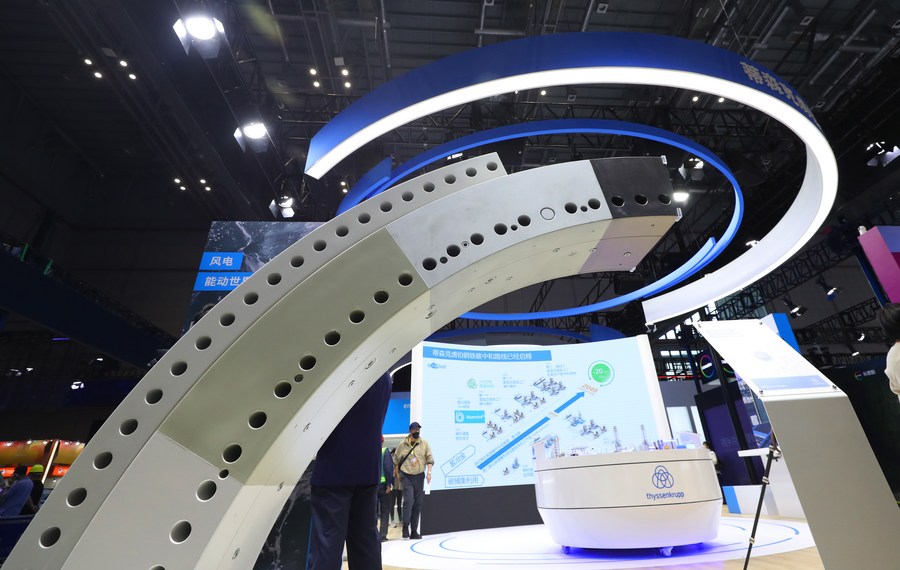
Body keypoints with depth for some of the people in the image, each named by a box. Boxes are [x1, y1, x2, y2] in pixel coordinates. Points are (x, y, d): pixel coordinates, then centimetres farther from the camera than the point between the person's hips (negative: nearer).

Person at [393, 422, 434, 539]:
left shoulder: (424, 443, -1)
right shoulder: (403, 444, -4)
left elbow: (430, 459, 1)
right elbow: (396, 461, 6)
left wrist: (429, 472, -10)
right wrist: (398, 475, 6)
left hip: (419, 476, 2)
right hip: (406, 477, -2)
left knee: (418, 504, 7)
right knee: (408, 501, -15)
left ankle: (414, 531, 18)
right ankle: (405, 527, -2)